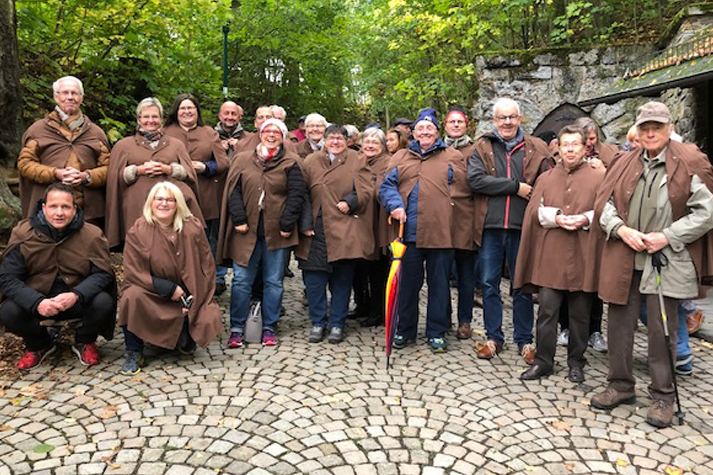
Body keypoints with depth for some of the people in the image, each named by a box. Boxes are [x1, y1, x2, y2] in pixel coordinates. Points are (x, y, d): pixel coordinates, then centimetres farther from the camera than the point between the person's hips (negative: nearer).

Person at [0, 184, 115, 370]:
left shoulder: (92, 234, -11)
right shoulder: (23, 234, -10)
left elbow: (102, 273, -12)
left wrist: (76, 295, -32)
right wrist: (37, 302, -30)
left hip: (77, 300, -1)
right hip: (36, 298, 1)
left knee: (104, 303, -29)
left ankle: (85, 342, 7)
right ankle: (39, 345, 9)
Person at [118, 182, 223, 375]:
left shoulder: (193, 228, -5)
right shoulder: (137, 232, -8)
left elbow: (207, 267, -1)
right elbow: (134, 273, -11)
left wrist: (194, 300, -9)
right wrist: (170, 289, -19)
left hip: (189, 297, 2)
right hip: (152, 296, -1)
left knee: (209, 321, -21)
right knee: (132, 296, -32)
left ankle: (183, 341, 18)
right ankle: (134, 354, -11)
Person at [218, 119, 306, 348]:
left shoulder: (291, 163, 5)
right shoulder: (242, 160, 10)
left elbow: (297, 194, -1)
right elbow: (233, 191, 5)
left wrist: (287, 224, -8)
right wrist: (239, 219, -6)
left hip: (277, 233, -1)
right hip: (247, 231, 1)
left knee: (274, 281, 7)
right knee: (241, 280, 2)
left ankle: (269, 328, 19)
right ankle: (237, 329, 12)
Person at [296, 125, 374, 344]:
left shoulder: (356, 161, 7)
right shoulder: (310, 161, 10)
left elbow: (367, 191, 1)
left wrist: (349, 202, -14)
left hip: (344, 230, -1)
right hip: (316, 231, 1)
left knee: (342, 278, 5)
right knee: (314, 278, 3)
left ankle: (337, 324, 18)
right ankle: (318, 322, 18)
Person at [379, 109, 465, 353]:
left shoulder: (452, 156, 11)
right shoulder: (400, 157, 16)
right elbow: (386, 186, 9)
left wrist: (446, 212, -6)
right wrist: (395, 205, -9)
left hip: (440, 232, -1)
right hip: (409, 233, 1)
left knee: (439, 284, 6)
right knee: (408, 283, 9)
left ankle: (436, 333, 19)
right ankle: (405, 331, 22)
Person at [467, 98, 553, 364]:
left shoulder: (536, 149, 7)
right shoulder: (483, 147, 5)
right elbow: (475, 179, -10)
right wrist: (515, 187, -12)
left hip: (522, 226, 0)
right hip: (490, 226, 0)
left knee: (523, 286, 8)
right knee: (489, 284, 7)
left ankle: (524, 340, 22)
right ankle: (494, 337, 22)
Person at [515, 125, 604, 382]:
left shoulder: (599, 177, 8)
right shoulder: (546, 178, 15)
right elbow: (534, 211, 6)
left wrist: (586, 219, -15)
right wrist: (555, 217, -12)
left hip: (582, 255, -1)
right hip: (550, 255, 1)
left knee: (580, 312, 7)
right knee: (547, 309, 1)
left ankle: (576, 363, 22)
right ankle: (543, 361, 12)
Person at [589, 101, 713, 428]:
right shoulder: (624, 164, 9)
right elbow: (604, 202, 8)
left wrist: (667, 236, -12)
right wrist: (622, 230, -9)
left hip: (666, 262, -3)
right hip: (624, 260, 4)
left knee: (662, 330, 3)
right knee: (619, 324, 9)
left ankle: (662, 395, 19)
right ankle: (620, 386, 26)